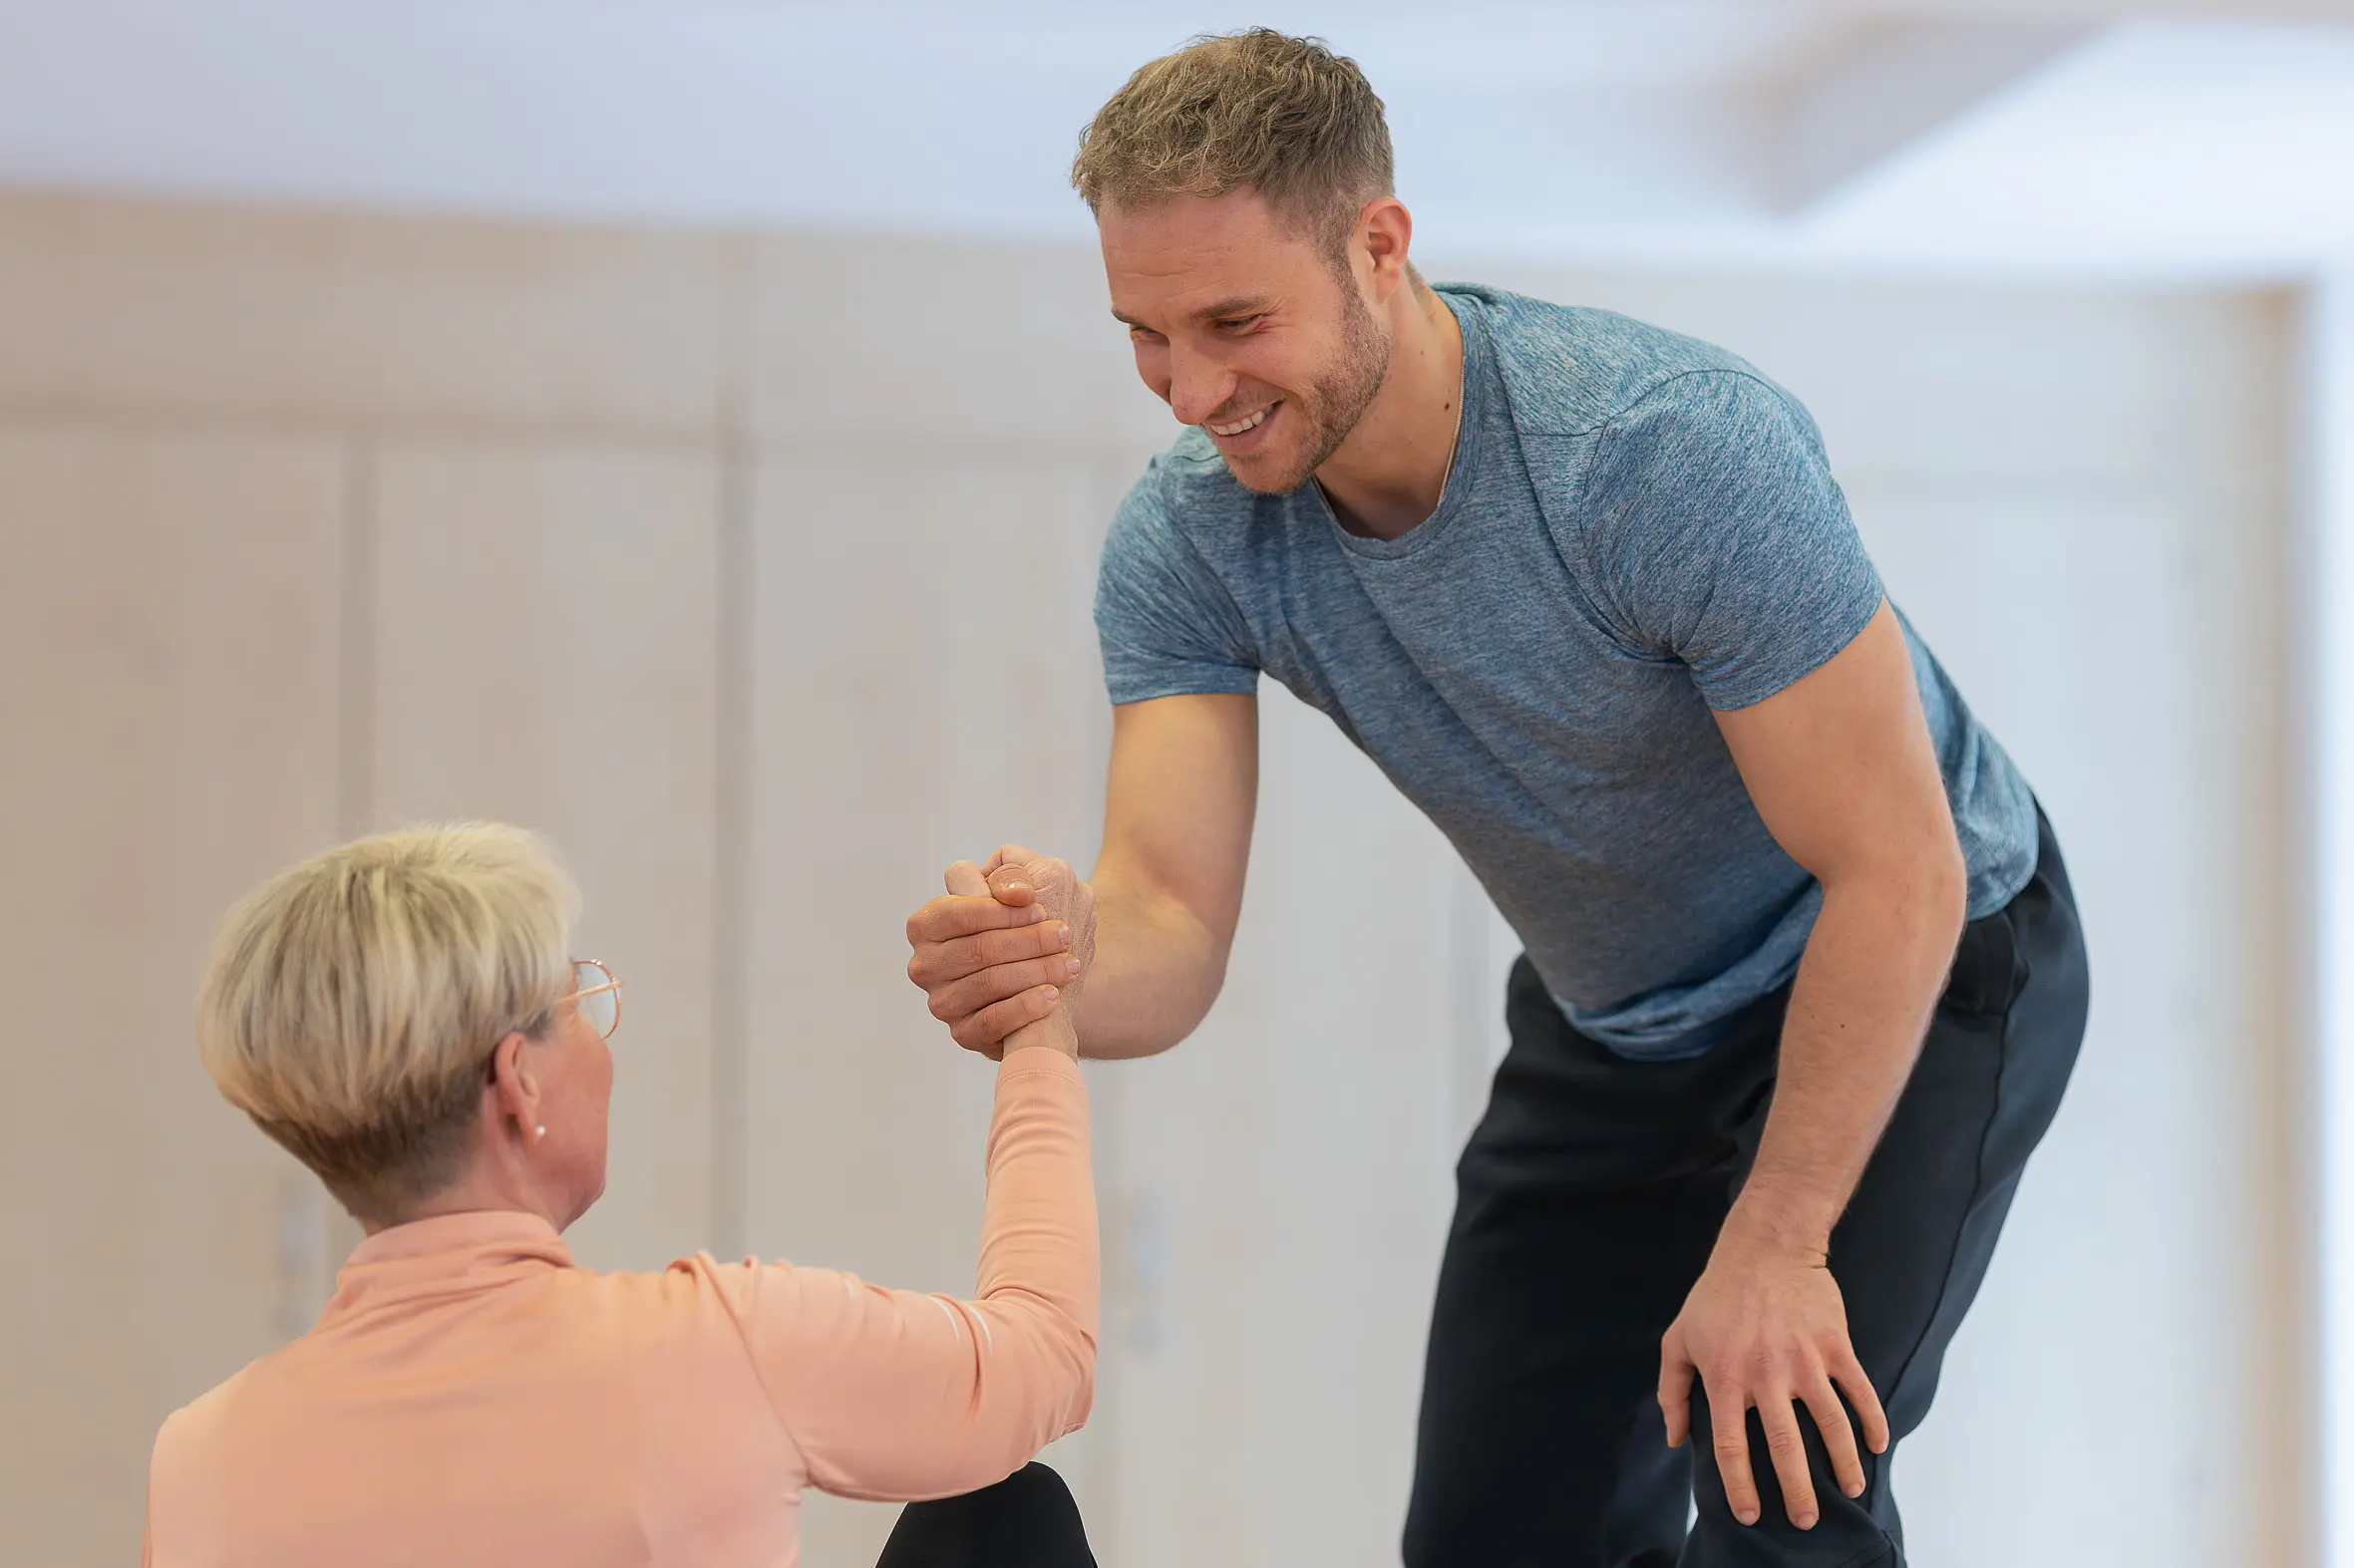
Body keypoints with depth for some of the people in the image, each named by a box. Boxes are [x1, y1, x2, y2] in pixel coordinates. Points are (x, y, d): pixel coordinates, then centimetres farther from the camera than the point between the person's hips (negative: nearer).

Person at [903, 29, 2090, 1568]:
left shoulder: (1676, 447, -34)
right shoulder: (1186, 541, -18)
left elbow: (1894, 875, -29)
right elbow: (1169, 921, -24)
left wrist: (1775, 1245, -27)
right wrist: (1038, 979, -48)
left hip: (1918, 969, -6)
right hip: (1613, 1025, 6)